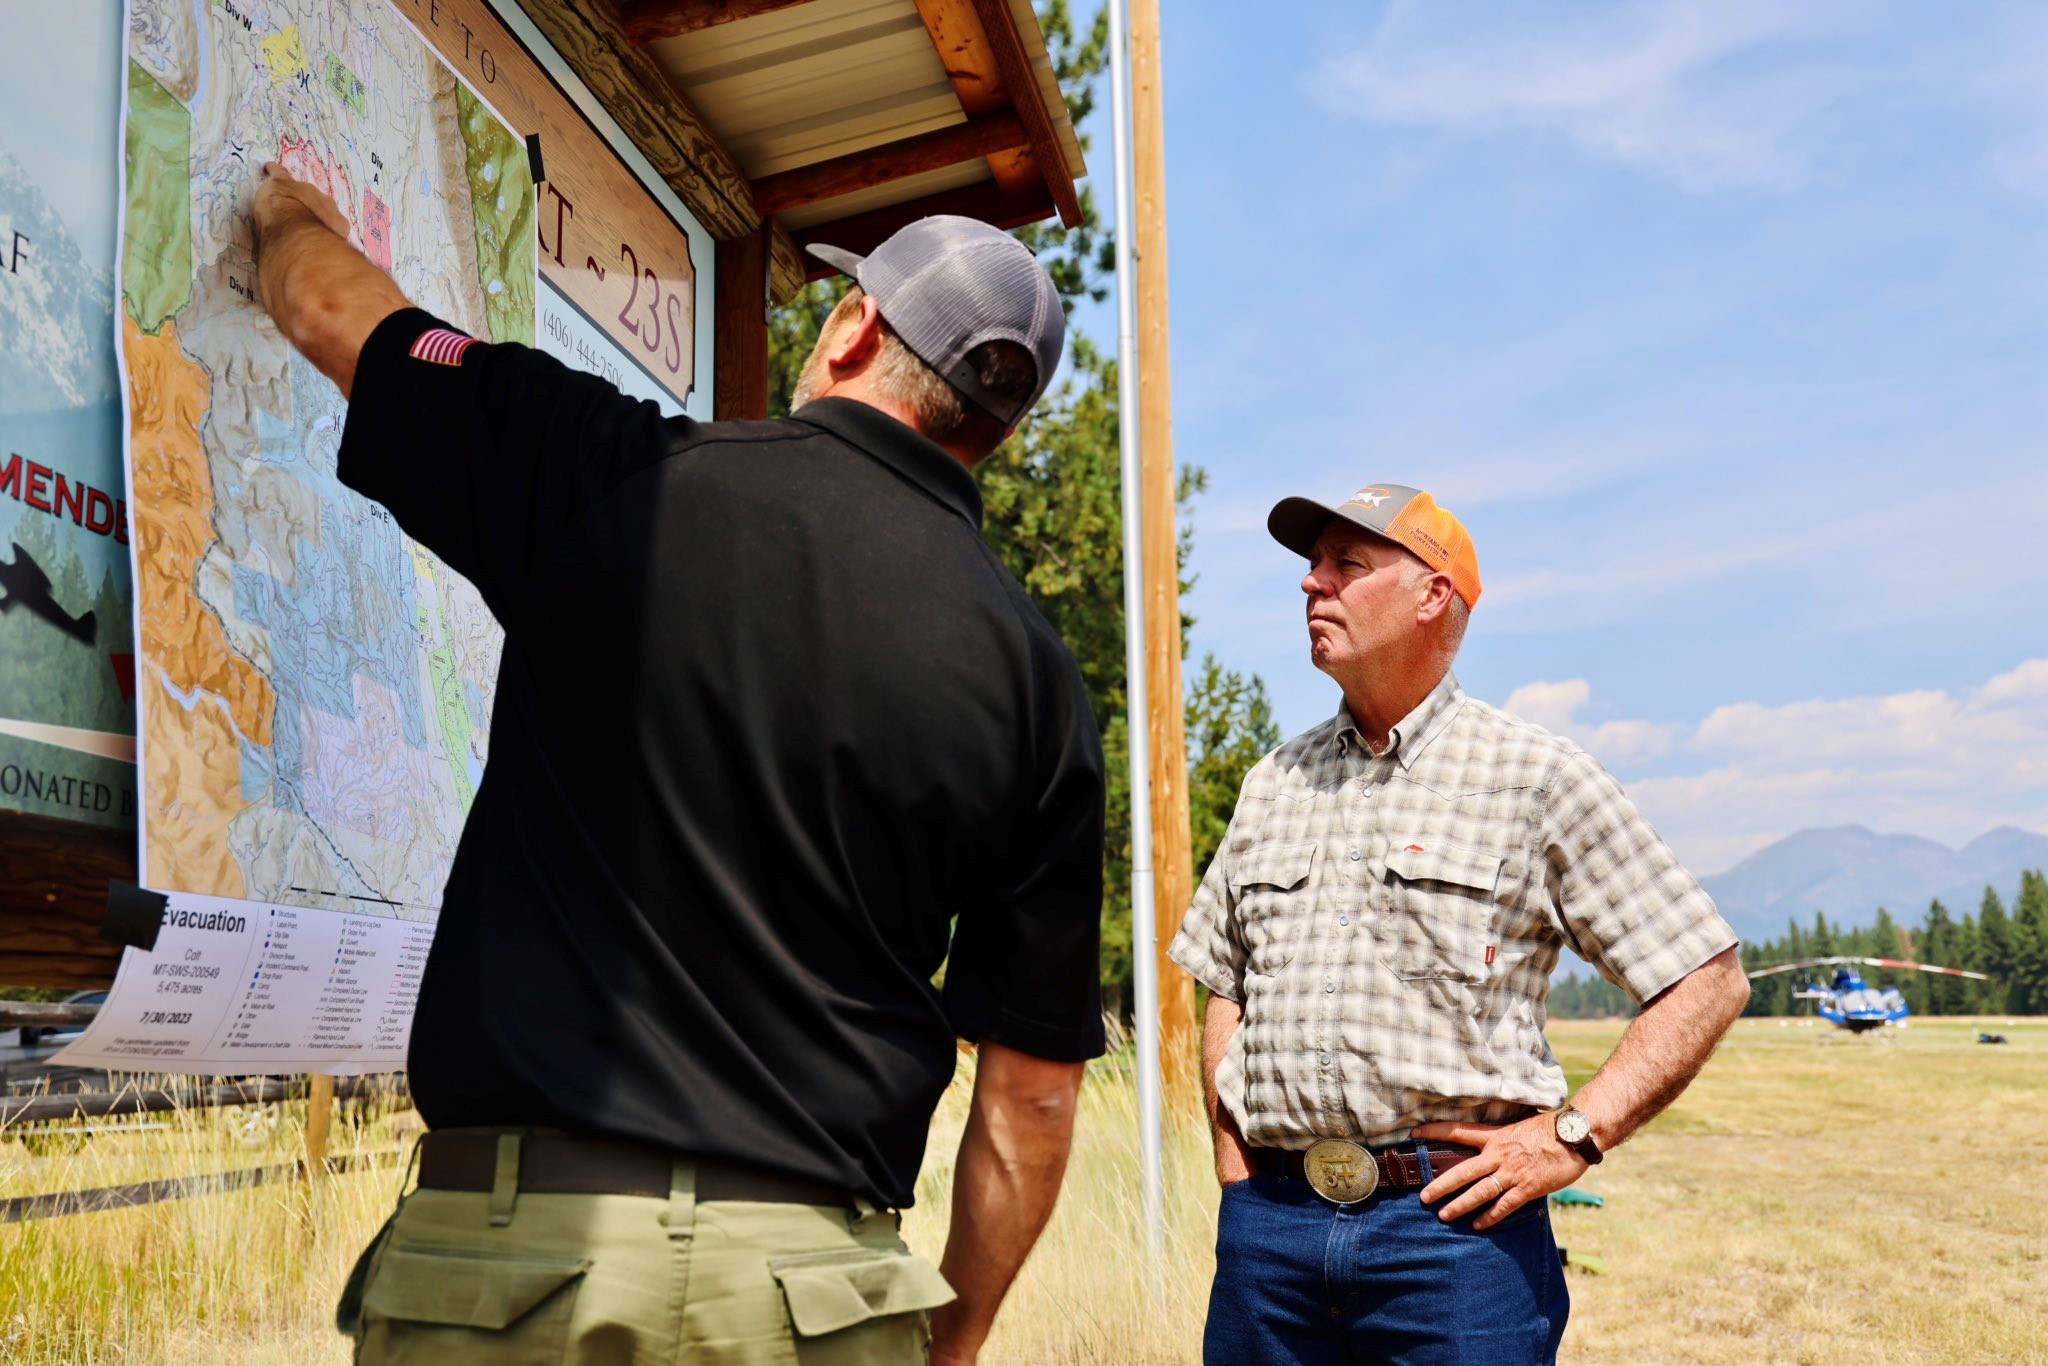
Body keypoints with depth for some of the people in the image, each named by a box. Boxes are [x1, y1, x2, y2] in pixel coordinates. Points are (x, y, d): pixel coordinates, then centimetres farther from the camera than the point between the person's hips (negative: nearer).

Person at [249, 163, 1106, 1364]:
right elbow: (1035, 1087, 3)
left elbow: (328, 307, 13)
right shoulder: (1039, 681, 1)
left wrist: (289, 205, 36)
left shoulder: (615, 472, -5)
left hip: (517, 1247, -1)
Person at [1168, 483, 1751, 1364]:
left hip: (1455, 1221, -4)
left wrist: (1573, 1135, -10)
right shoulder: (1274, 784, 13)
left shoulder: (1537, 777, -1)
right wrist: (1235, 1164, 8)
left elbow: (1709, 980, -2)